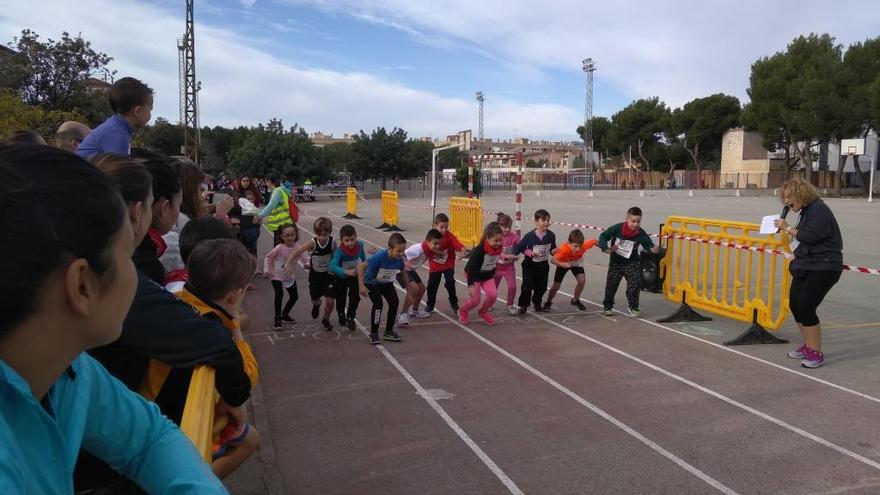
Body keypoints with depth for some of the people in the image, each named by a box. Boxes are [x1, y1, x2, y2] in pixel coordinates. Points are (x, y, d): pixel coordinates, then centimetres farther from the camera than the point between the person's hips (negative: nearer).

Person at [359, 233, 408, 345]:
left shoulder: (400, 260, -22)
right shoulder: (379, 256, -37)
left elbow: (404, 274, -1)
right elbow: (361, 267, -28)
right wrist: (361, 286, -29)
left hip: (387, 283, 5)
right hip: (372, 283, -5)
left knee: (394, 302, -7)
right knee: (378, 303, -20)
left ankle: (389, 331, 12)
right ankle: (373, 333, -4)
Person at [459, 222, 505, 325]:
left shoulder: (499, 249, -14)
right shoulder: (479, 250, -33)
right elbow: (471, 268, -31)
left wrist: (492, 276, 16)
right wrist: (470, 285, -35)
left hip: (487, 276, 5)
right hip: (475, 275, -5)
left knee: (493, 295, -12)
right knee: (475, 300, -9)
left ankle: (483, 311, 17)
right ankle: (463, 311, 23)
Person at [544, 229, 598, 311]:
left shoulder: (584, 246, -37)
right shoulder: (564, 249, -45)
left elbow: (593, 241, -18)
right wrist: (561, 264, -66)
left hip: (576, 263, 3)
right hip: (564, 264, -3)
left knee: (582, 280, -14)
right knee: (556, 286, 0)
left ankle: (575, 300, 13)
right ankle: (548, 303, 27)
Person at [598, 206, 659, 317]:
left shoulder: (641, 233, -14)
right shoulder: (617, 228, -17)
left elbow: (648, 244, -16)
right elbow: (603, 236, -11)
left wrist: (654, 249, -38)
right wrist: (605, 248, -25)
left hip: (632, 263, 0)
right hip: (616, 262, 0)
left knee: (635, 284, -9)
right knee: (611, 284, 7)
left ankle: (633, 307, 8)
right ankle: (607, 306, 25)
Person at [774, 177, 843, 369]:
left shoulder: (819, 210, -14)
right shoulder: (805, 211, 14)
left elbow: (809, 236, -22)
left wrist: (788, 228, -11)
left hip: (823, 267, -9)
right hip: (805, 265, 9)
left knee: (806, 308, -12)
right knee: (794, 304, 9)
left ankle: (817, 353, 0)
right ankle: (808, 346, 25)